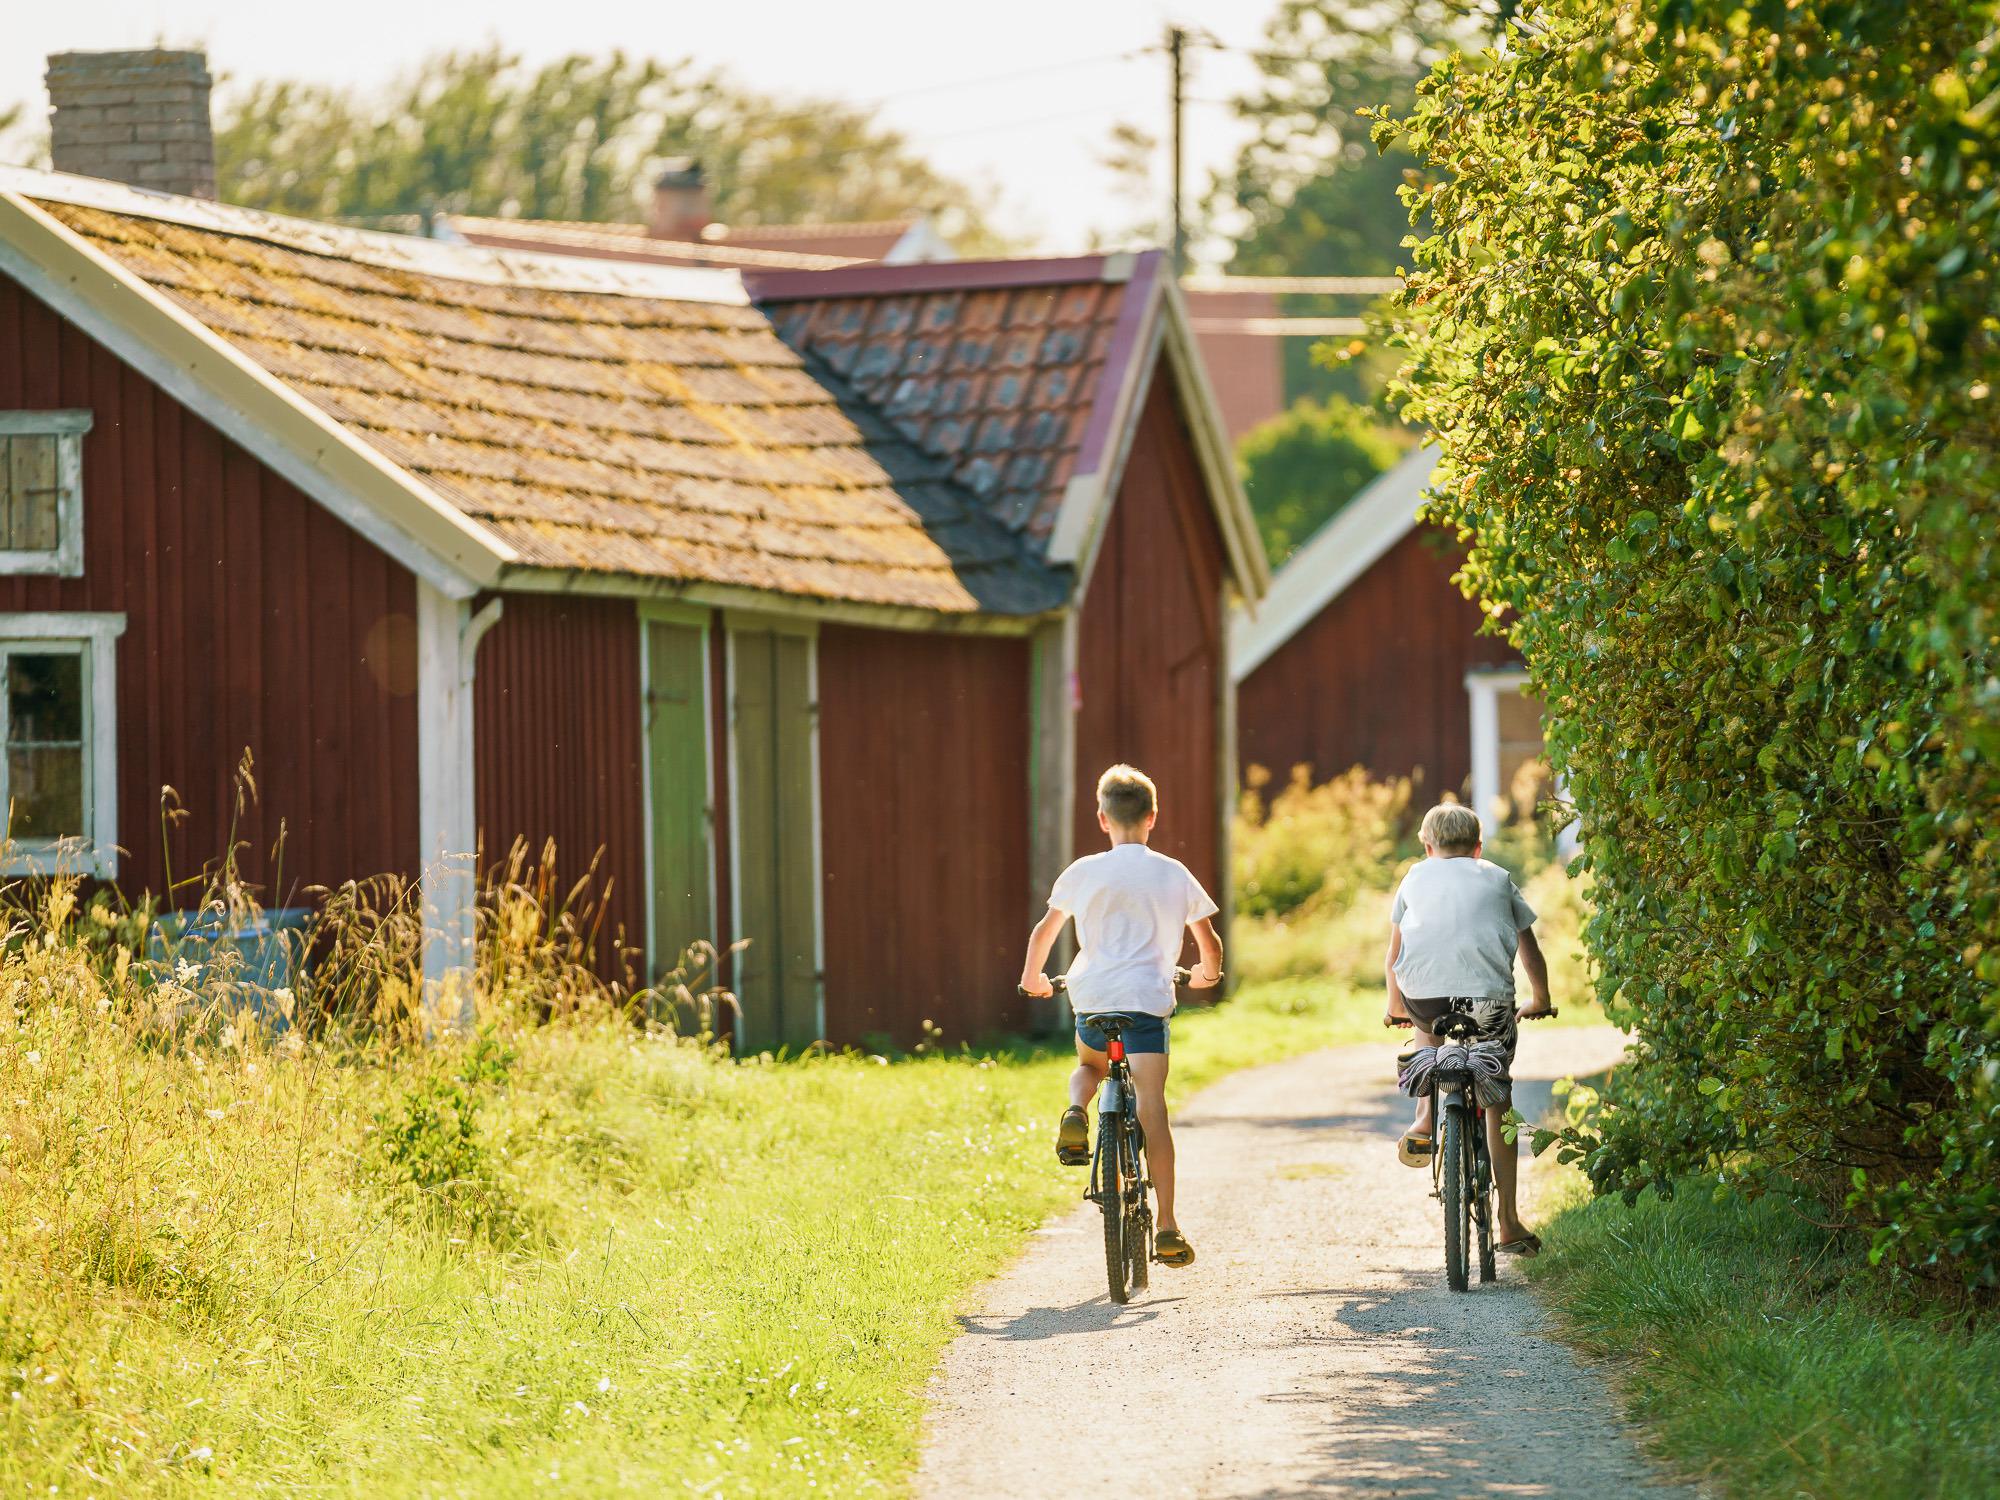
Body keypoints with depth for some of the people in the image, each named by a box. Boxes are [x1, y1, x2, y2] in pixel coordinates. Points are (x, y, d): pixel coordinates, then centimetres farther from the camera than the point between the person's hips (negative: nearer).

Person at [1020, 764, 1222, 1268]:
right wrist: (1208, 974, 34)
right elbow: (1208, 940, 13)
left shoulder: (1084, 872, 6)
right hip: (1148, 997, -1)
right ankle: (1167, 1229, -13)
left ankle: (1076, 1113, -4)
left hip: (1091, 997, 1)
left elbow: (1045, 931, 12)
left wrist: (1032, 977, 30)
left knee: (1090, 1066, 32)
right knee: (1151, 1107, -5)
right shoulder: (1174, 875, 7)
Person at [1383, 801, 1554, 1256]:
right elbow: (1530, 950, 30)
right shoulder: (1497, 878, 24)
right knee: (1497, 1103, 12)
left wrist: (1395, 1007, 45)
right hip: (1489, 997, -1)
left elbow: (1393, 956, 29)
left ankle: (1424, 1120, 18)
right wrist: (1541, 1002, 47)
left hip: (1423, 992, 1)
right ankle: (1509, 1224, 9)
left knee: (1428, 1029, 39)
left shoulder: (1415, 877, 24)